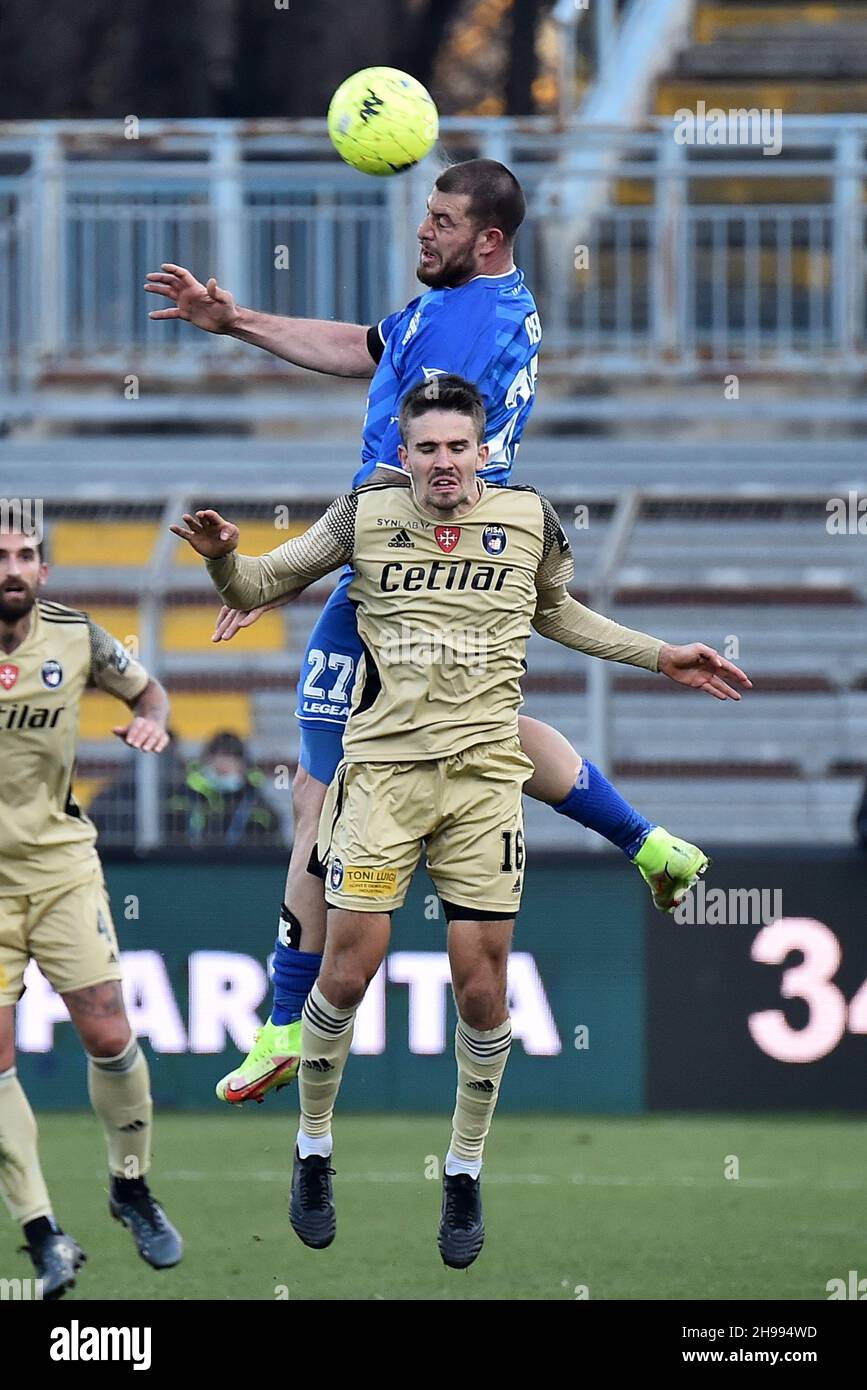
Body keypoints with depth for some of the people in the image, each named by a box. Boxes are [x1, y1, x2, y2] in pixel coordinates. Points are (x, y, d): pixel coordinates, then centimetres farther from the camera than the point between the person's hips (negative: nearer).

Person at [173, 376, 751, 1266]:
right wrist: (223, 560, -14)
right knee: (347, 973, -7)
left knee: (482, 987, -1)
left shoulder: (529, 519, 4)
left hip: (484, 775, 1)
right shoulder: (366, 517, -1)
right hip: (383, 768, -1)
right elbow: (261, 586, 8)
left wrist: (660, 657, 23)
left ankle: (464, 1174, 17)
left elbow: (557, 613, 24)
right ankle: (313, 1151, 15)